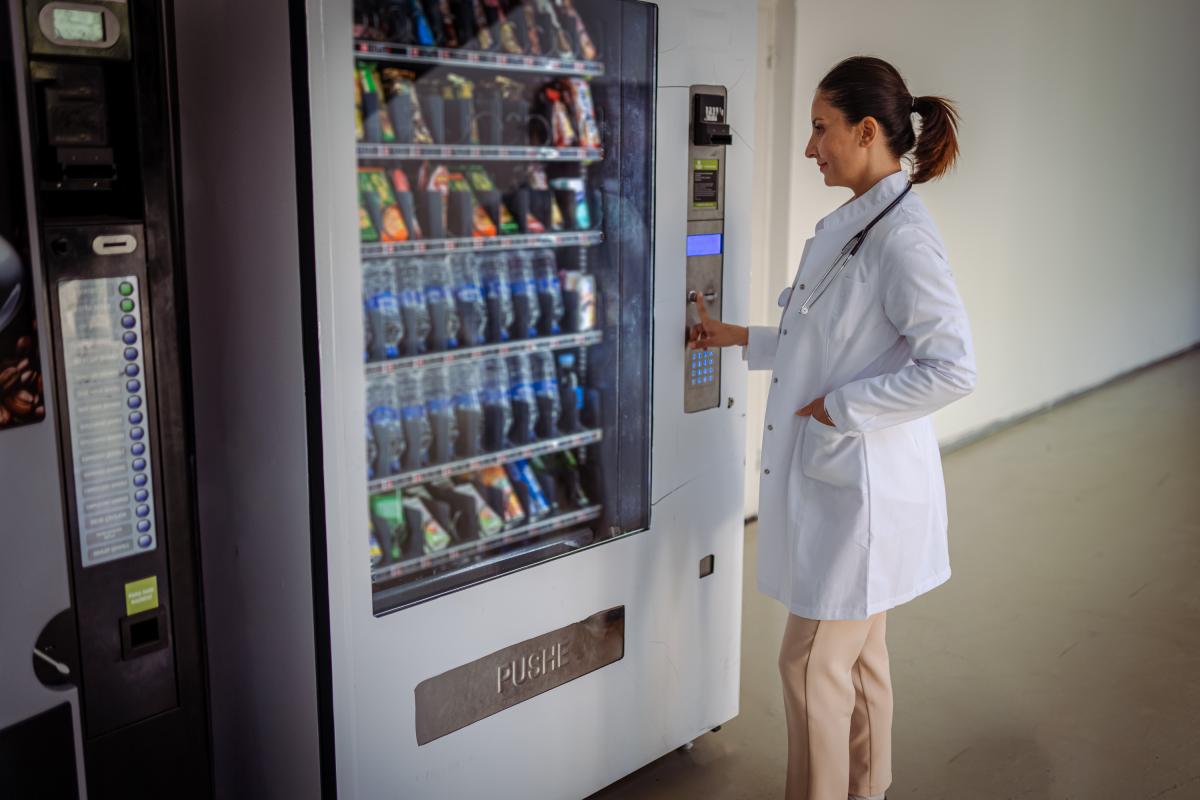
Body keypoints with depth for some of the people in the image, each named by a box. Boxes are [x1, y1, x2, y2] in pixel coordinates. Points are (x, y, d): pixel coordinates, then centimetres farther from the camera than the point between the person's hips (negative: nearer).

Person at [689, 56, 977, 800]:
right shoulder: (851, 223, 9)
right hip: (837, 472, 9)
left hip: (864, 482, -9)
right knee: (859, 652, 21)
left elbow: (952, 368, -24)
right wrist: (739, 338, 17)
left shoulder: (902, 237, -21)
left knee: (813, 662, 2)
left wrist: (841, 407, -20)